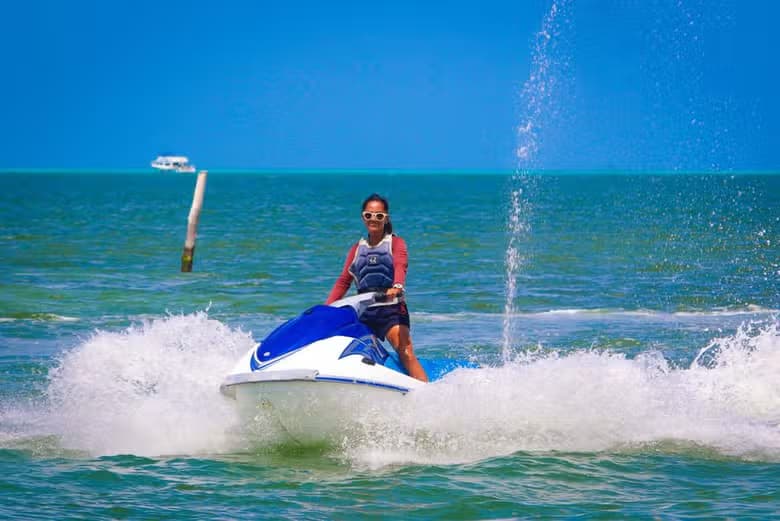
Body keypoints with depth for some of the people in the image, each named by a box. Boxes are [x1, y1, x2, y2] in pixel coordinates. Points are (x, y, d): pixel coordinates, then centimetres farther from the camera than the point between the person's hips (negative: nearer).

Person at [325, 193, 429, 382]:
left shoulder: (396, 243, 9)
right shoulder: (357, 248, 20)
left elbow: (400, 265, -12)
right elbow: (343, 281, 16)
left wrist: (397, 286, -35)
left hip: (391, 308, -5)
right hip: (363, 312, 5)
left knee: (406, 353, -22)